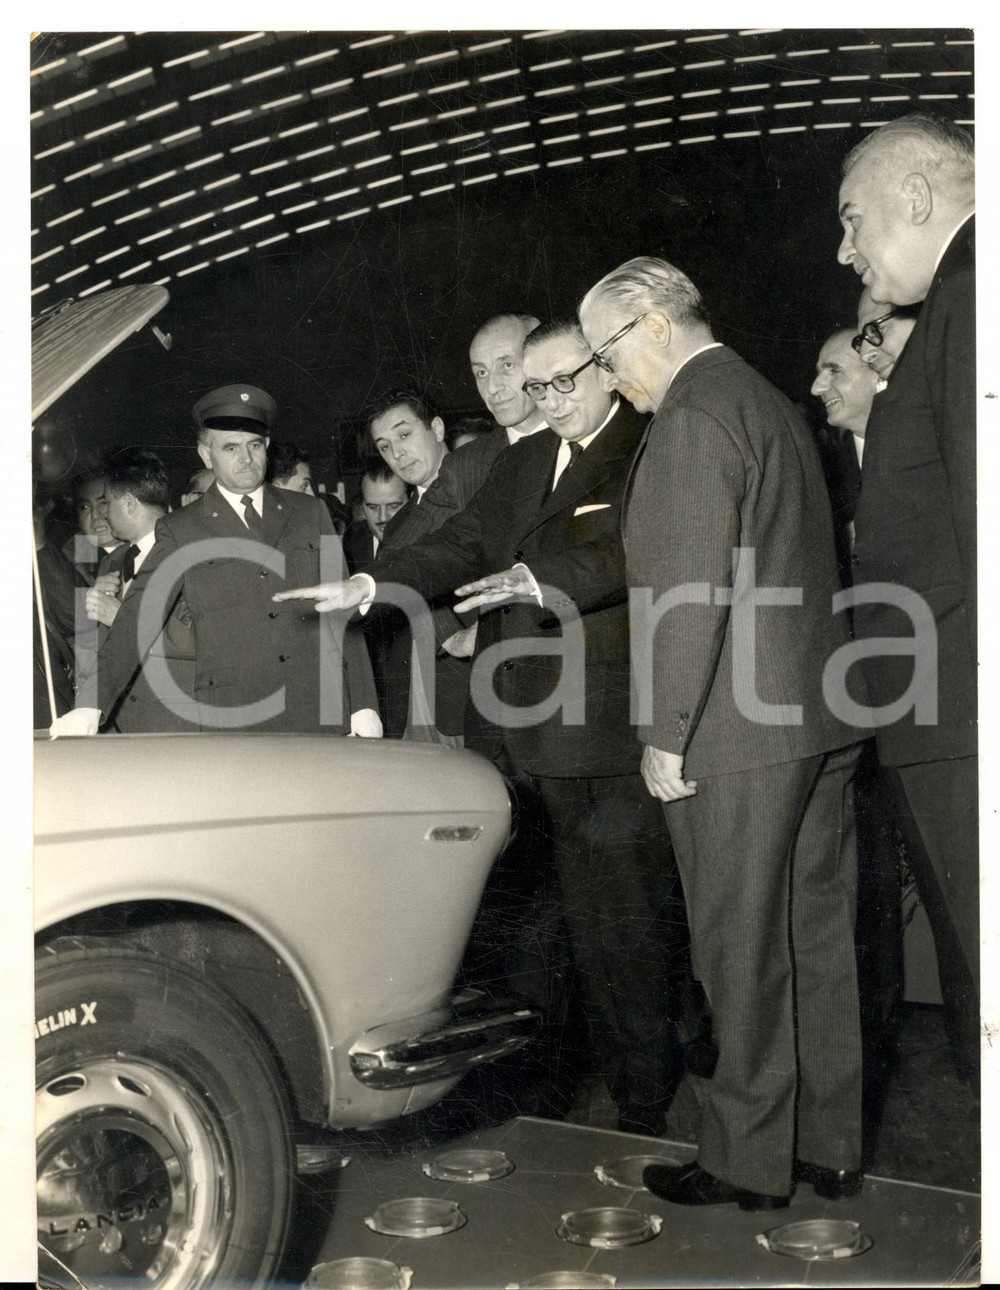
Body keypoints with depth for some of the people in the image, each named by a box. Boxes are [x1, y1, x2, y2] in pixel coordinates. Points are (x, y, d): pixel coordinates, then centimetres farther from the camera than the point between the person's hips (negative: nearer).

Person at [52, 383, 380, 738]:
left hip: (323, 714, 2)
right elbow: (136, 620, 0)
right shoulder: (179, 531, 8)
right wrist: (92, 705, -13)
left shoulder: (310, 513, 15)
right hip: (232, 721, -2)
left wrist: (363, 705, 7)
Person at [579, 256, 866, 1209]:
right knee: (817, 935, 13)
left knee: (741, 951, 1)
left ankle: (748, 1163, 12)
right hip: (819, 719, 9)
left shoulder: (692, 415, -11)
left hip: (736, 732, -9)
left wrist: (665, 735, -14)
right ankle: (830, 1147, 23)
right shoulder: (772, 404, 17)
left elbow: (693, 588, -19)